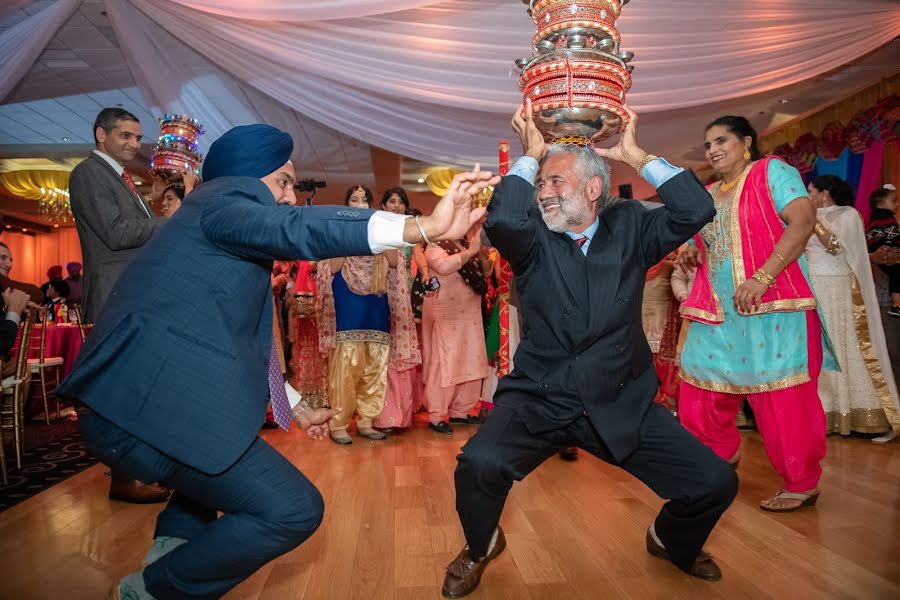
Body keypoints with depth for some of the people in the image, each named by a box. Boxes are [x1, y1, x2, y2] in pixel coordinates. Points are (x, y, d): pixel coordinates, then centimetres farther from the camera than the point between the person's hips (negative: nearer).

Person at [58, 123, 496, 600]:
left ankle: (175, 539, 26)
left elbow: (240, 341, 27)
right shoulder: (226, 196, -3)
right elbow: (297, 228, -27)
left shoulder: (219, 221, 25)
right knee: (294, 509, -9)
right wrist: (423, 227, -37)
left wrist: (296, 407, 29)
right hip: (149, 406, -11)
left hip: (138, 399, 11)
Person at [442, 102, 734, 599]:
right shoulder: (532, 239, -4)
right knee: (479, 465, -28)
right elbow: (501, 219, -26)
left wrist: (635, 155, -8)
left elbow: (696, 210, -10)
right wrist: (530, 154, -13)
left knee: (716, 483, -6)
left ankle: (671, 540, 33)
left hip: (622, 402, 3)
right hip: (539, 400, -2)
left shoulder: (628, 227, 3)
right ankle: (480, 548, 10)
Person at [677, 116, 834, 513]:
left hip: (772, 307, -7)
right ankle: (722, 457, 32)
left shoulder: (772, 171, -1)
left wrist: (761, 278, -24)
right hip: (717, 312, 7)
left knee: (782, 399, -2)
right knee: (699, 393, 9)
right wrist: (693, 252, 3)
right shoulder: (708, 196, 18)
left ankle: (802, 483, 17)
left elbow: (803, 221, -15)